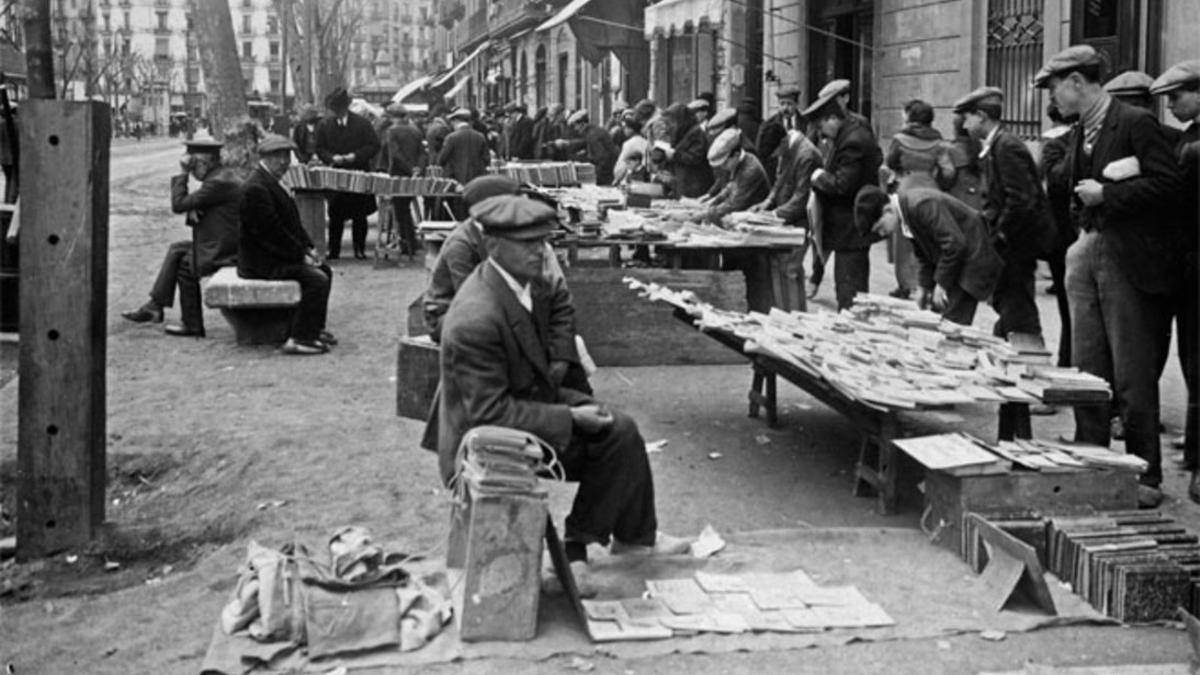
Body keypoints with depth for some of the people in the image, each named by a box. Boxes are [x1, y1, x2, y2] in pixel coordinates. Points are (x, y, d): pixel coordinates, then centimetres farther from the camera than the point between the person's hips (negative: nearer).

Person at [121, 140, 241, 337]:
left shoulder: (219, 182, -22)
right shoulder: (224, 175, 12)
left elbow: (178, 204, -20)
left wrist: (182, 174, -11)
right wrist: (192, 211, -6)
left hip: (223, 251, -10)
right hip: (223, 243, 10)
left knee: (185, 265, 0)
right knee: (176, 249, 14)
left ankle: (192, 325, 11)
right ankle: (155, 305, 15)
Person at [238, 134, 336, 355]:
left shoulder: (271, 183, 14)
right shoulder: (255, 188, -20)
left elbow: (292, 222, 19)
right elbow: (271, 233, -24)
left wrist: (307, 248, 6)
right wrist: (300, 255, -17)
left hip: (275, 255, 11)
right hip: (261, 261, -11)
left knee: (324, 270, 14)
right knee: (317, 279, -21)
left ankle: (314, 328, 20)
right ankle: (300, 339, -18)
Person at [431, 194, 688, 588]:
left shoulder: (531, 288, -1)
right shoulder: (476, 320, -29)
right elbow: (490, 413, -27)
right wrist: (568, 418, -23)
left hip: (527, 405, 9)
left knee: (619, 431, 0)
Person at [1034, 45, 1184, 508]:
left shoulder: (1136, 123, -11)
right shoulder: (1081, 134, 14)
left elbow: (1168, 184, -17)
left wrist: (1106, 194, -17)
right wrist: (1083, 230, 6)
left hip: (1130, 261, -8)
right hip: (1089, 256, 8)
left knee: (1133, 378, -3)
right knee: (1087, 373, 10)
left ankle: (1145, 479, 6)